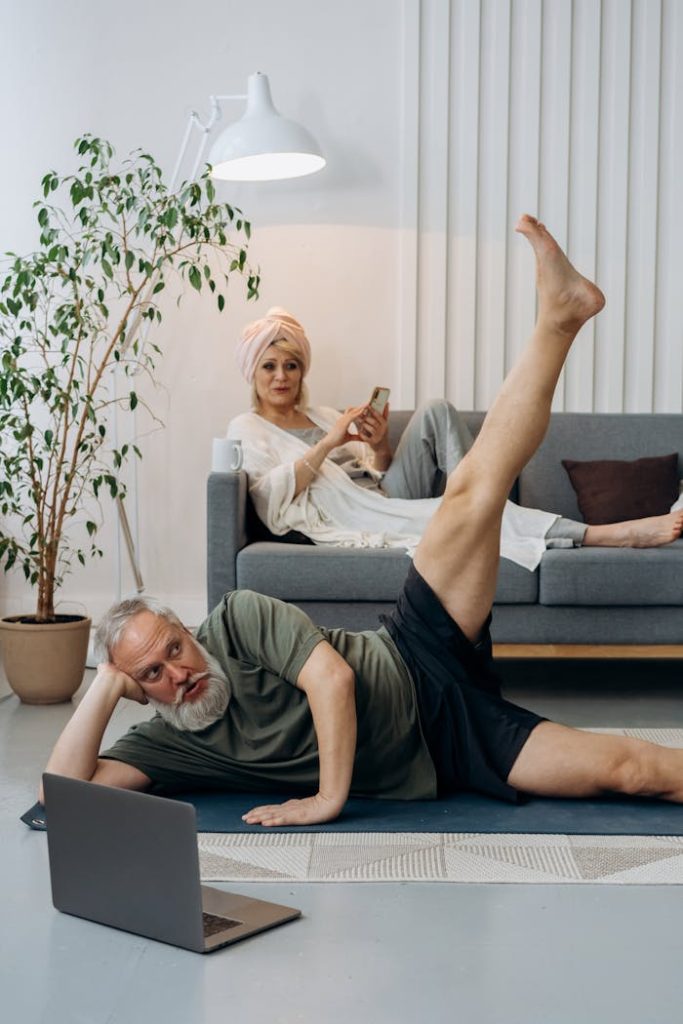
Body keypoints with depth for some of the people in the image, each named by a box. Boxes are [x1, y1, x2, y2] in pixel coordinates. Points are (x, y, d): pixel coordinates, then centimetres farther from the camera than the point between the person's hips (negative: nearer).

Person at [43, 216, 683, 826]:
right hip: (432, 765, 1)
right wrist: (107, 685, -13)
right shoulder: (165, 741, 1)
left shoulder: (238, 618, -7)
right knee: (627, 770, -14)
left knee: (471, 491, -22)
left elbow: (332, 675, -17)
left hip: (416, 675, -1)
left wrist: (329, 797, -19)